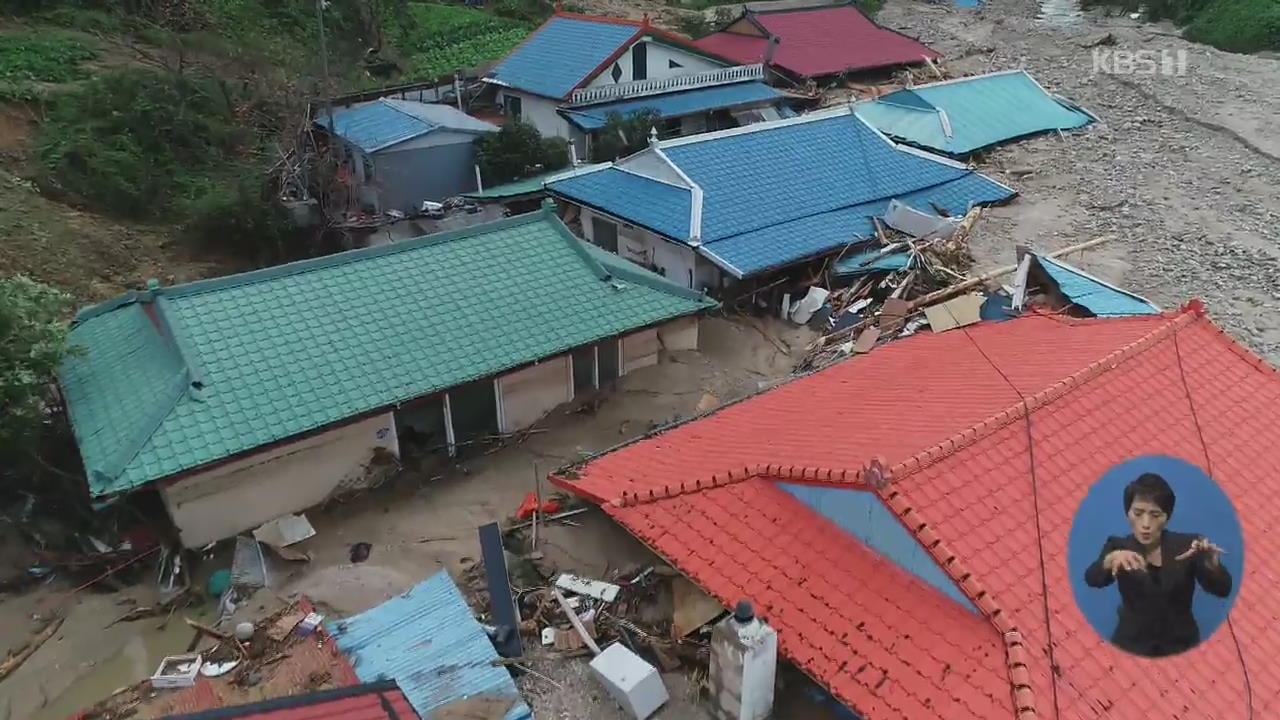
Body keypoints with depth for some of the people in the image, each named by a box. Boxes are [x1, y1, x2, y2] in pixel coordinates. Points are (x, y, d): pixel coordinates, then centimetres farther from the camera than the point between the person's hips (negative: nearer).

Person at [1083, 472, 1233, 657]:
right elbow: (1093, 579, -21)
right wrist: (1112, 559, -42)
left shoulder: (1186, 545, 0)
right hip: (1132, 646, -1)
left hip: (1181, 647, 2)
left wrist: (1212, 562, -32)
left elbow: (1222, 590, -11)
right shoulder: (1118, 546, -2)